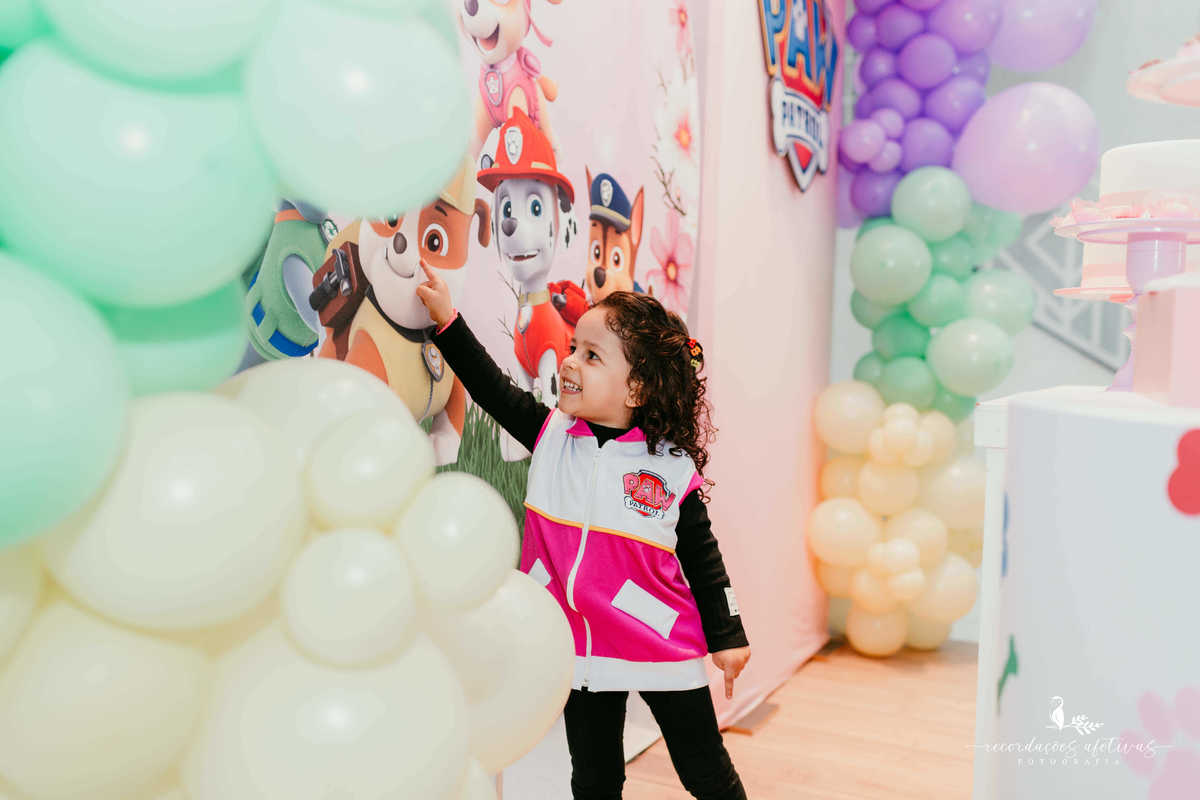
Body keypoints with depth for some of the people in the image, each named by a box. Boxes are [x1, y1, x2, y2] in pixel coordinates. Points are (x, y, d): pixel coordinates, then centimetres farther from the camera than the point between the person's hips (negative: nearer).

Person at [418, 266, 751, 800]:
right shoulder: (551, 435, -2)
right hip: (581, 653, 3)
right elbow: (492, 389, 0)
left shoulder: (672, 465, -10)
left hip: (664, 650, -3)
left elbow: (701, 554, -2)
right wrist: (446, 320, -4)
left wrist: (726, 635, 1)